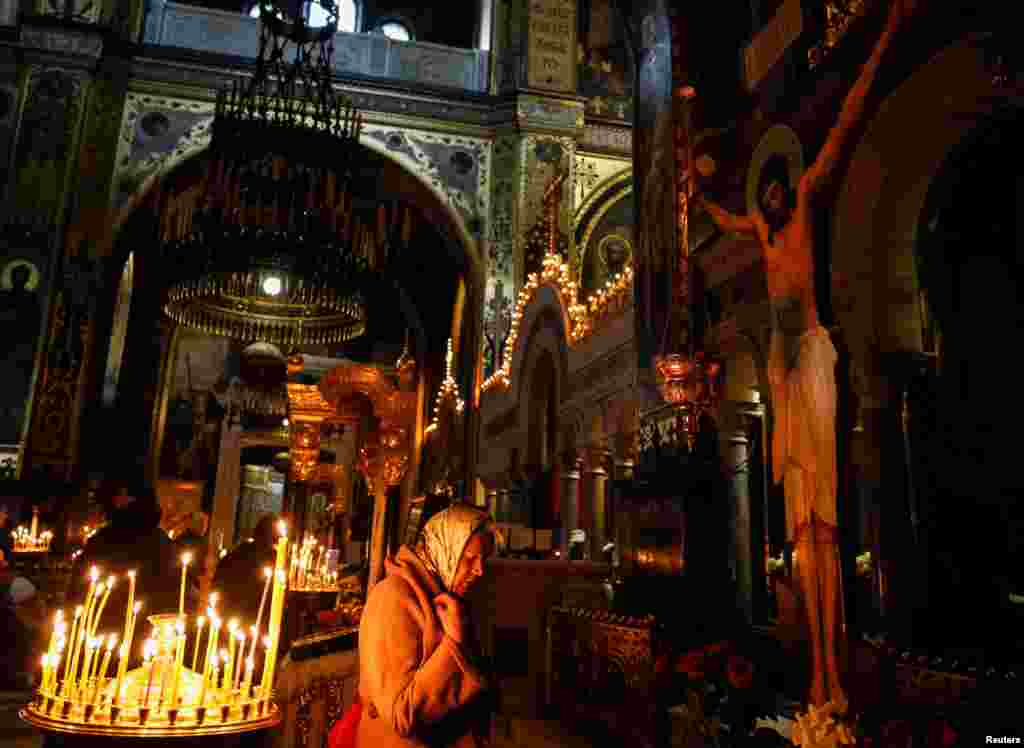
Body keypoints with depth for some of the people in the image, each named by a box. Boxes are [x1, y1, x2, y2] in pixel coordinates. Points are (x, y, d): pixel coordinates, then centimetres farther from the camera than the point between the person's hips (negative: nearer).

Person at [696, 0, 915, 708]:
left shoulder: (806, 199, 6)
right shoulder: (760, 224, 22)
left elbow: (850, 119, -1)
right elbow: (723, 219, 45)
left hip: (813, 352, -6)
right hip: (781, 360, 6)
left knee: (825, 516, -12)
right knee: (801, 521, 2)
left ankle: (835, 666, -9)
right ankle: (816, 665, 5)